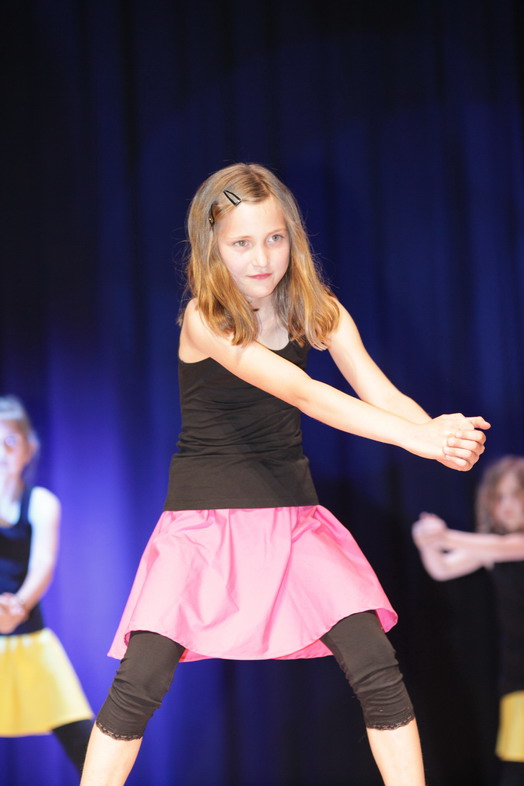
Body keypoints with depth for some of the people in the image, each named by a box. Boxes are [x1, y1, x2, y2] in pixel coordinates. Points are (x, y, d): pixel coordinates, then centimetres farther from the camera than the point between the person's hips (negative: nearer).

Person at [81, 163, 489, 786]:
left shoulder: (314, 310, -1)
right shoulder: (205, 318, -16)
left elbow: (381, 393, -13)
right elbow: (301, 393, -28)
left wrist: (443, 432, -36)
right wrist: (416, 436, -38)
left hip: (293, 512, 4)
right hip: (204, 518, -3)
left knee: (376, 670, -9)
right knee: (139, 683, -12)